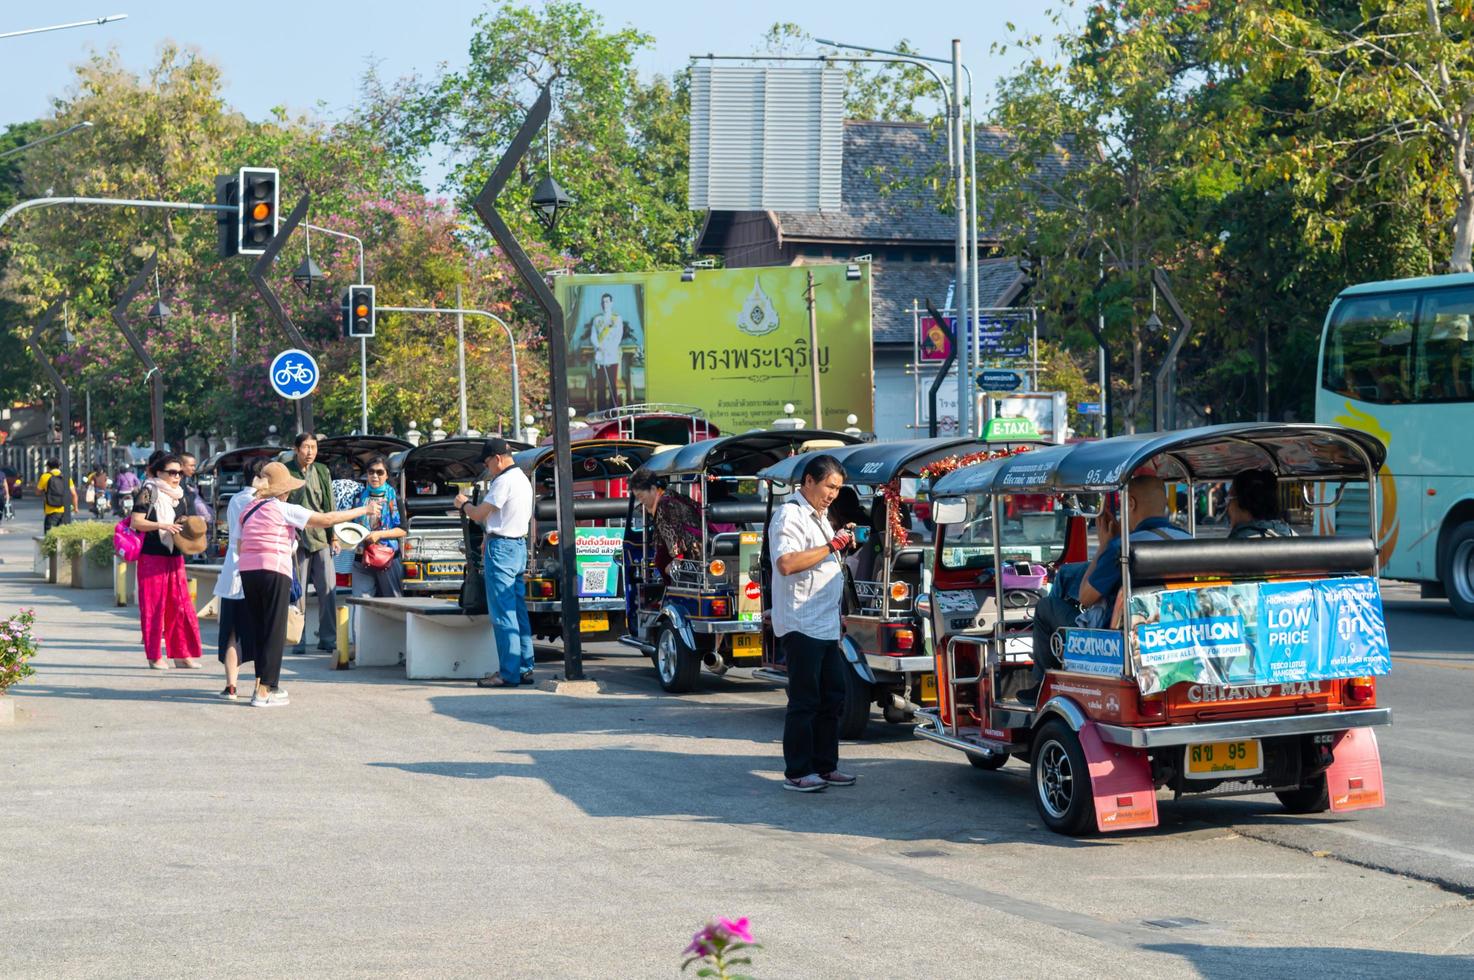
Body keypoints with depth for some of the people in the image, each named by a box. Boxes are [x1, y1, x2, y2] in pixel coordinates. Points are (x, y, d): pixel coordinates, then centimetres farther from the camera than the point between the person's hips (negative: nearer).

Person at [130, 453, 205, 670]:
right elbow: (136, 522, -15)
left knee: (180, 605, 3)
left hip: (175, 557, 6)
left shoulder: (179, 497, 14)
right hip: (152, 557, -6)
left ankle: (181, 654, 9)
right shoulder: (148, 494, -6)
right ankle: (154, 657, 4)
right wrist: (162, 525, -24)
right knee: (154, 605, -1)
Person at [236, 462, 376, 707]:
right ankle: (263, 692, -4)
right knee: (274, 631, -2)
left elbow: (240, 547, 16)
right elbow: (327, 519, -7)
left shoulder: (250, 510, 16)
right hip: (273, 572, -7)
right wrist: (363, 511, -1)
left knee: (258, 629, 16)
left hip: (247, 570, 7)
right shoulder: (283, 510, -5)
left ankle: (263, 682, 21)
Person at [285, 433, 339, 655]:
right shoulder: (286, 472, -1)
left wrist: (334, 537, 9)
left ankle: (327, 638, 8)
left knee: (328, 589, 0)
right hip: (297, 539, -3)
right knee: (297, 591, 0)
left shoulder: (322, 472, 11)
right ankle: (298, 641, 6)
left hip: (321, 539, 3)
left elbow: (330, 507, 14)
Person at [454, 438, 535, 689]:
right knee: (519, 612, 11)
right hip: (519, 545, 10)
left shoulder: (504, 481, -15)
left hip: (501, 547, -10)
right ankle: (524, 668, 12)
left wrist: (464, 504, 7)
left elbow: (479, 515, -12)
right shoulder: (523, 480, 16)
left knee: (503, 614, -8)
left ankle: (508, 673, -8)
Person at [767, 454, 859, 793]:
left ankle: (825, 766, 21)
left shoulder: (818, 517, 19)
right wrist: (831, 545, -23)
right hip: (801, 623, -10)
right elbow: (787, 563, -27)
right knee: (804, 701, -7)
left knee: (832, 697, 13)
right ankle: (797, 773, -3)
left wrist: (842, 546, 14)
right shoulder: (790, 515, -11)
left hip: (827, 624, 10)